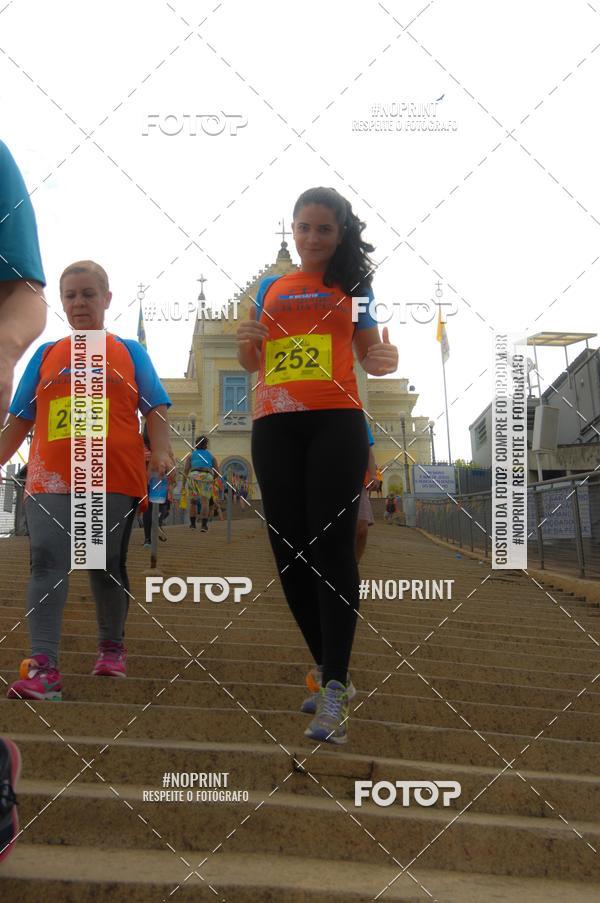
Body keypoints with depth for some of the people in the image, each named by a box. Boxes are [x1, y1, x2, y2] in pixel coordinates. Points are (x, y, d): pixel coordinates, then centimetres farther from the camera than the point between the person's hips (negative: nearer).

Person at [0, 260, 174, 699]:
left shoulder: (129, 351, 10)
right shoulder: (45, 355, 14)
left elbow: (155, 409, 5)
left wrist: (161, 451, -12)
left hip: (116, 477, -1)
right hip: (51, 478, 1)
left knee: (107, 565, 7)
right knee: (47, 563, -11)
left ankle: (112, 646, 28)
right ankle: (43, 666, -15)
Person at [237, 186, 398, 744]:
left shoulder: (352, 285, 12)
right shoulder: (270, 288, 19)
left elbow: (368, 355, 10)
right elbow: (250, 363, 22)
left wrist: (386, 359, -14)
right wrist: (246, 339, -1)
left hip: (335, 421, -3)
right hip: (274, 424, 4)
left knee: (331, 546, -14)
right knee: (289, 549, 2)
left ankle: (333, 691, -17)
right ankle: (326, 668, 18)